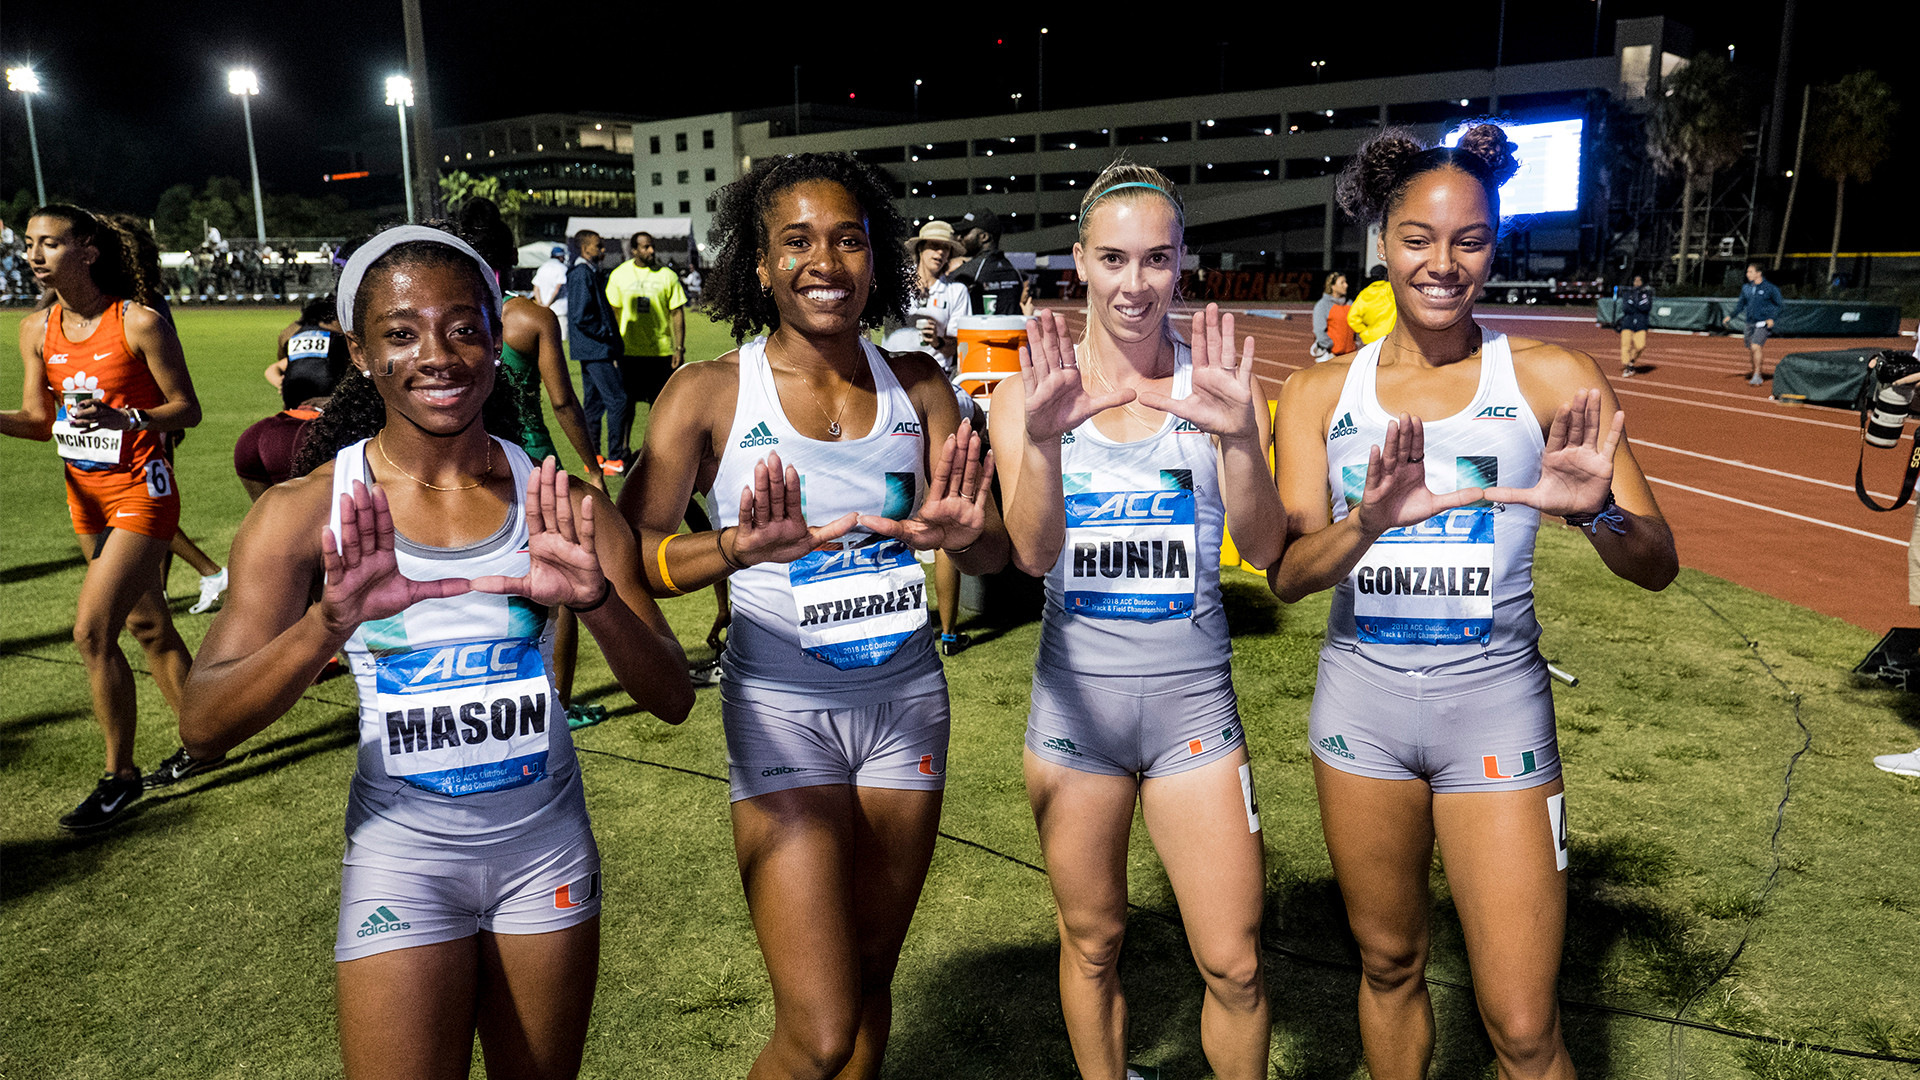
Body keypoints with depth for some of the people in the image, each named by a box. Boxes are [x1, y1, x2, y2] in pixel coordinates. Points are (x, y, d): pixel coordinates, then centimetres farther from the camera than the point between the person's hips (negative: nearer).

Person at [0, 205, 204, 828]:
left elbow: (188, 409, -11)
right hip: (85, 496, 7)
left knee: (93, 631, -12)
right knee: (147, 627, 15)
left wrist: (125, 418, -28)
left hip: (140, 492, -7)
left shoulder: (140, 323, -14)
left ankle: (120, 776, 3)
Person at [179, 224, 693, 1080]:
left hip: (546, 848, 2)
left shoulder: (552, 501, -6)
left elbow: (670, 700, -9)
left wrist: (595, 599, -28)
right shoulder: (307, 511, -8)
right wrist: (331, 623, -33)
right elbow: (206, 726, -15)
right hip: (403, 855, -2)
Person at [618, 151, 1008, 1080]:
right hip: (783, 710, -3)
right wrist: (738, 548, -30)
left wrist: (962, 533, -22)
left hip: (906, 699, 4)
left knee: (870, 978, 18)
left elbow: (993, 553, 2)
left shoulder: (916, 384, 2)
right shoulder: (709, 394, -7)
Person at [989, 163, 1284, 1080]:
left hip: (1194, 699, 0)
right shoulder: (1031, 387, -4)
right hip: (1076, 697, 0)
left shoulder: (1214, 382, -4)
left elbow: (1264, 546, -13)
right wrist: (1040, 438, -35)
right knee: (1093, 944, 17)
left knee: (1234, 965, 5)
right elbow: (1032, 552, -16)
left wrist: (1240, 437, -32)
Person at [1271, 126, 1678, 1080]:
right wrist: (1370, 520, -29)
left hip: (1495, 704, -1)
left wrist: (1595, 509, -27)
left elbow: (1657, 567, -5)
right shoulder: (1321, 392, 1)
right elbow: (1287, 572, -8)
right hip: (1361, 701, 2)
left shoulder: (1550, 380, -3)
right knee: (1388, 964, 18)